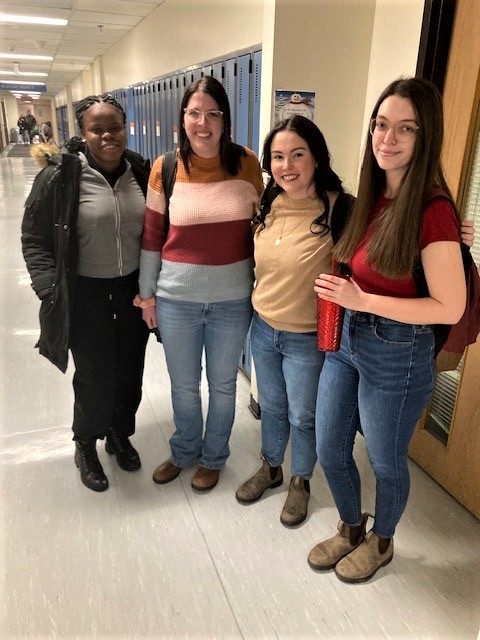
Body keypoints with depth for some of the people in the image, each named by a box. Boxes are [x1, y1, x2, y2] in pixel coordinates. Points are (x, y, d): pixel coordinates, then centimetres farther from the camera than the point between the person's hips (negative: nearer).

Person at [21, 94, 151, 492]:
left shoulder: (141, 172, 1)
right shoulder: (61, 177, -11)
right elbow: (34, 239, -5)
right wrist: (51, 290, -14)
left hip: (132, 291, 4)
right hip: (86, 296, -4)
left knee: (130, 372, 13)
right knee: (95, 377, 4)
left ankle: (120, 435, 41)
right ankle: (86, 446, 34)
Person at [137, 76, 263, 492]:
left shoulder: (247, 164, -5)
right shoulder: (166, 169, -5)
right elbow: (152, 235, 1)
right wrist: (147, 293, 4)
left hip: (232, 299, 0)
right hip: (177, 299, 1)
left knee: (222, 384, 17)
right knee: (183, 386, 18)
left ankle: (213, 457, 42)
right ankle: (184, 452, 45)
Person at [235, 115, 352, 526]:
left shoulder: (338, 209, -19)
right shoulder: (268, 205, -1)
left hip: (307, 338, -5)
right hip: (263, 327, 5)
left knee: (302, 416, 15)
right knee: (272, 406, 23)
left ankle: (301, 482, 40)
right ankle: (271, 468, 47)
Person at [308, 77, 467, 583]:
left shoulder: (432, 210, -19)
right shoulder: (372, 199, 2)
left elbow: (450, 308, -19)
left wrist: (362, 300, -23)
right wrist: (340, 292, -3)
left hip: (397, 354, -7)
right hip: (346, 340, 7)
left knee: (385, 463, 17)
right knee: (330, 452, 18)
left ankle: (380, 541, 46)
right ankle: (350, 528, 47)